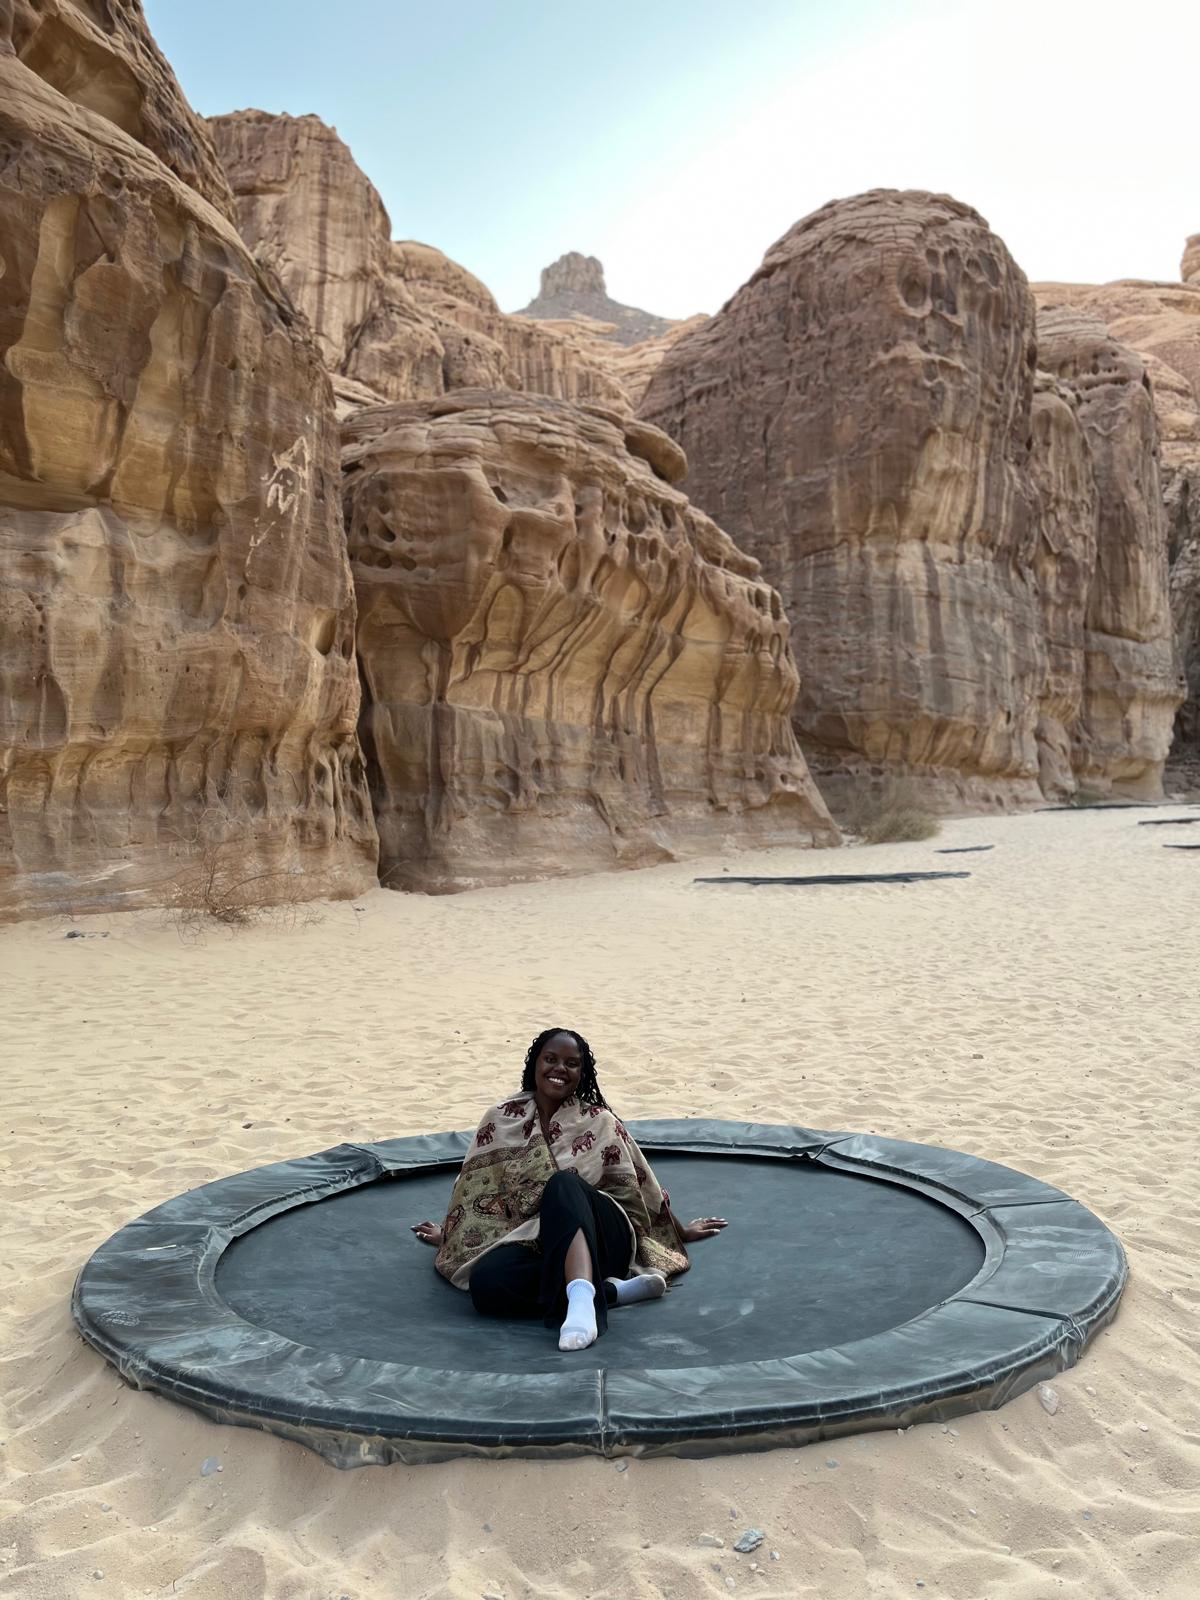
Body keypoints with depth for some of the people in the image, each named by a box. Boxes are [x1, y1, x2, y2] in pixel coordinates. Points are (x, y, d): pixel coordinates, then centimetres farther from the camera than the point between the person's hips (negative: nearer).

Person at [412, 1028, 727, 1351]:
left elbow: (640, 1184, 17)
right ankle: (612, 1289, -28)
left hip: (599, 1236, -2)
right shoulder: (503, 1120, 8)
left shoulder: (599, 1122, 6)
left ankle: (581, 1297, -57)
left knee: (563, 1184, -35)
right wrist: (449, 1234, 27)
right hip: (535, 1240, 2)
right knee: (485, 1283, -33)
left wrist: (679, 1230, 25)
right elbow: (474, 1185, 20)